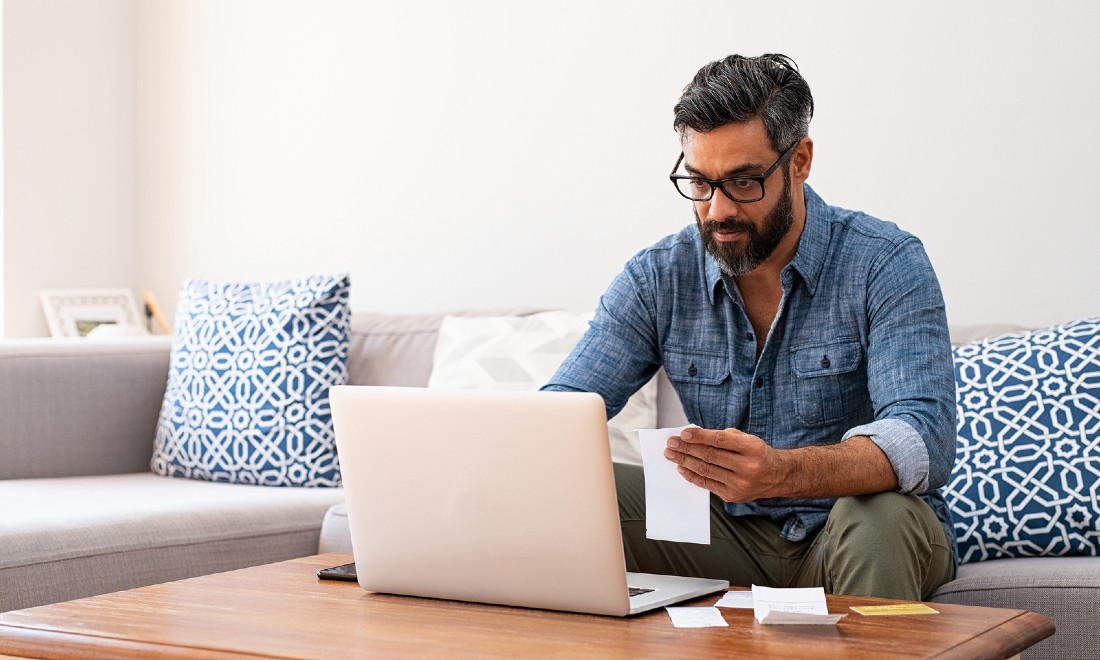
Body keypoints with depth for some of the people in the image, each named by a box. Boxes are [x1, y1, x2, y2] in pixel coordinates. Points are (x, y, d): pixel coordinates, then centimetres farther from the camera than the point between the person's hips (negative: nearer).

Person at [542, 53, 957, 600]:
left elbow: (925, 440, -28)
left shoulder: (886, 265, -15)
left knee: (880, 514, -36)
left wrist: (782, 473, -47)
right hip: (728, 531, 3)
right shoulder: (658, 277, -2)